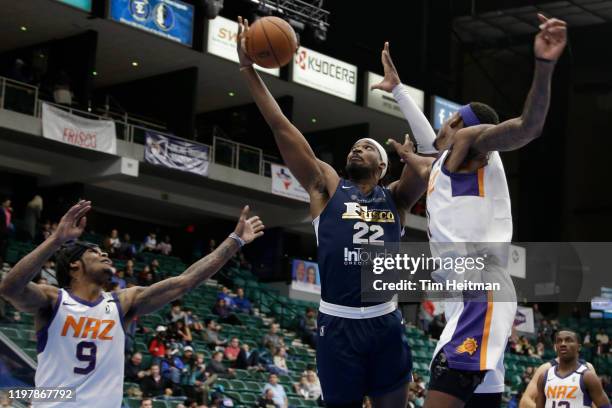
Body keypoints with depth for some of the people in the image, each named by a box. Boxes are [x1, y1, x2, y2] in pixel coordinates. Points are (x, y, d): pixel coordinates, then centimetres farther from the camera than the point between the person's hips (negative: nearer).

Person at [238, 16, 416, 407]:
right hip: (338, 323, -1)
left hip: (386, 323, 1)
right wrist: (249, 69, -3)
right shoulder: (327, 187, 7)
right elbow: (282, 128, 2)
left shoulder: (396, 197, 11)